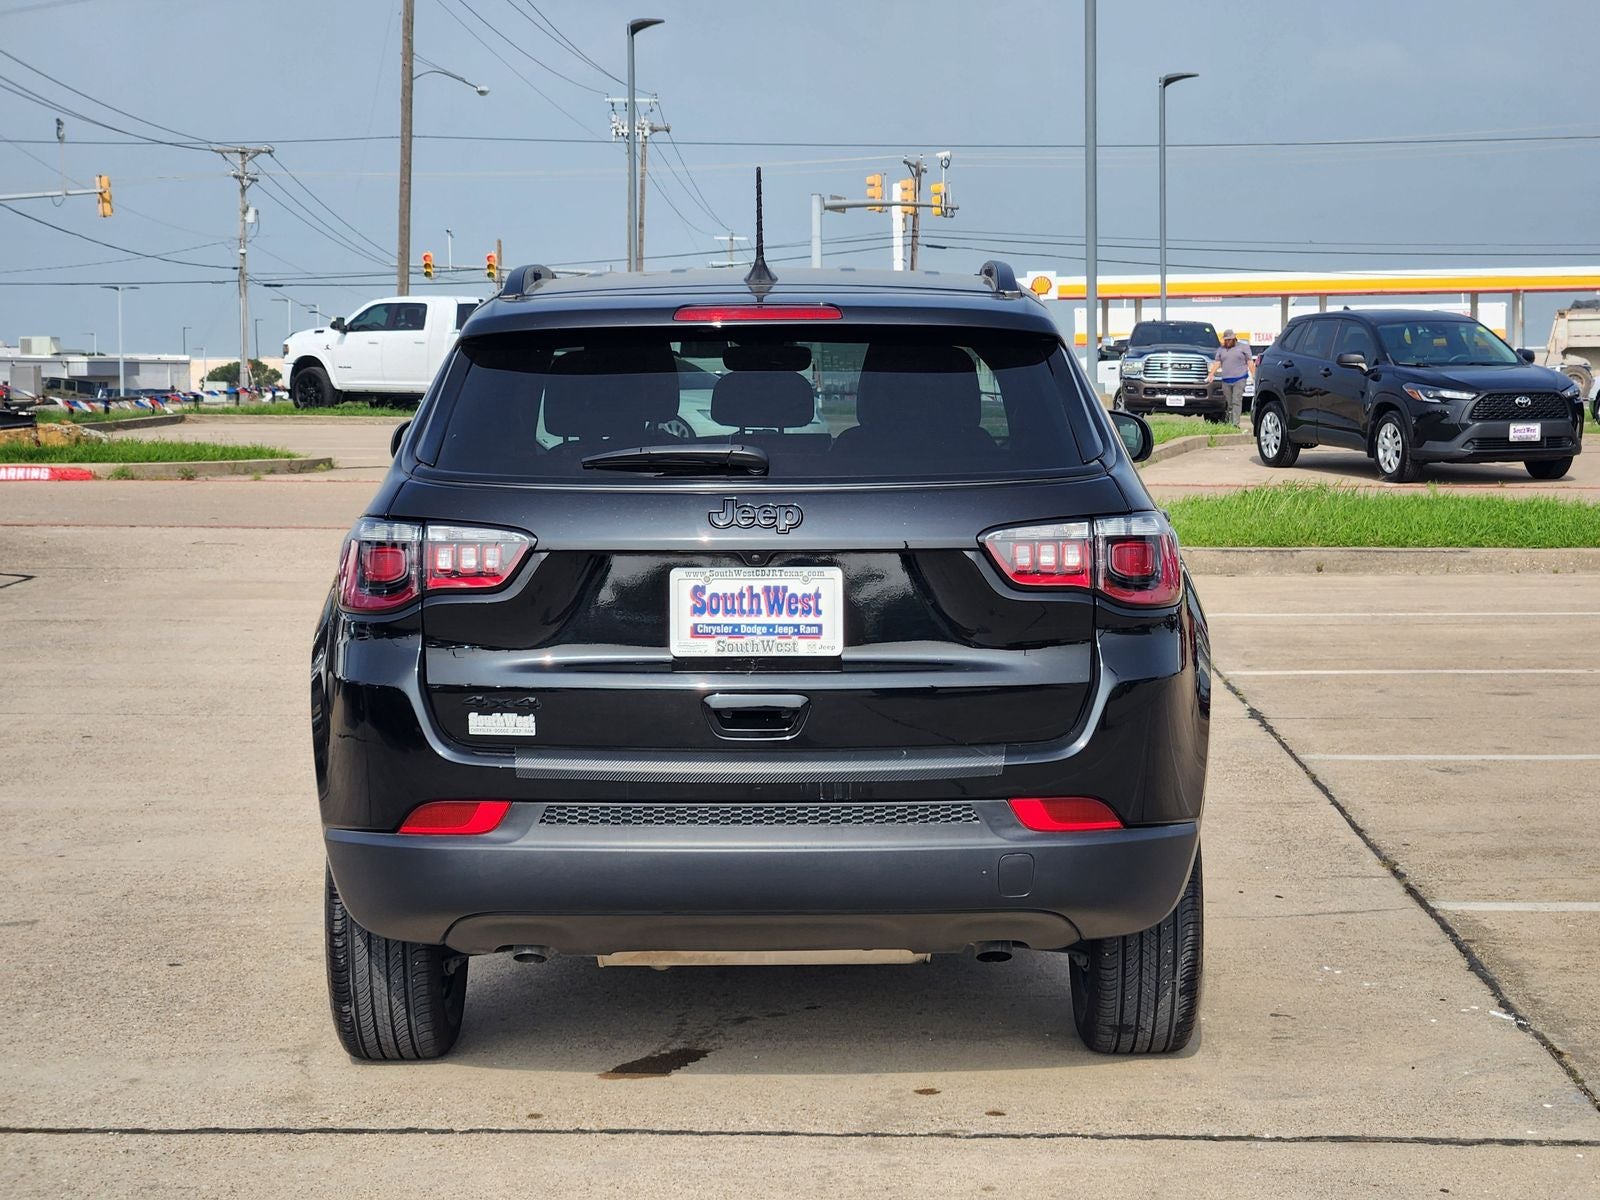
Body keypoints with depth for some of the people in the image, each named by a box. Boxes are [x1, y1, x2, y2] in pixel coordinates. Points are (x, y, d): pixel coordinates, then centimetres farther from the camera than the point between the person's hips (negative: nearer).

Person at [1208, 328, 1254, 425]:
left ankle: (1235, 424, -19)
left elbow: (1250, 362, 6)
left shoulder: (1243, 347, 9)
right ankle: (1229, 423, 11)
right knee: (1229, 403, 4)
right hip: (1226, 380, 4)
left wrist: (1254, 375, -2)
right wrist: (1211, 374, -4)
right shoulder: (1221, 349, 18)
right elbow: (1217, 363, 11)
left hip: (1239, 379, -4)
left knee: (1237, 401, -13)